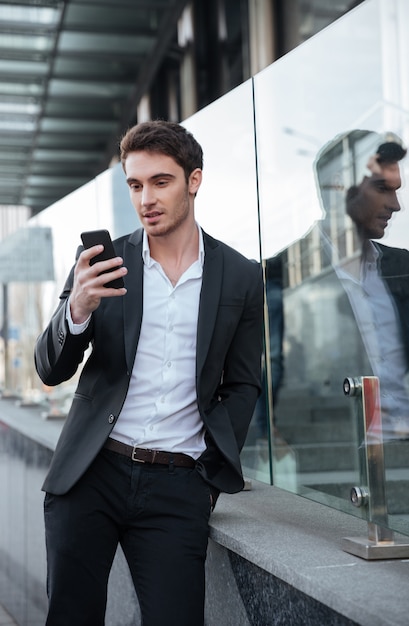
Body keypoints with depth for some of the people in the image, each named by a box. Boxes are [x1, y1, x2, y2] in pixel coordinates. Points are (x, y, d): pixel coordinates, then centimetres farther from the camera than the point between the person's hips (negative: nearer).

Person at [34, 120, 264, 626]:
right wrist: (78, 310, -18)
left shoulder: (241, 277, 4)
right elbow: (50, 371, 2)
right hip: (91, 472, 1)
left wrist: (212, 474, 1)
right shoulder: (102, 262, 3)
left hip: (178, 487, 0)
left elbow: (241, 385, 10)